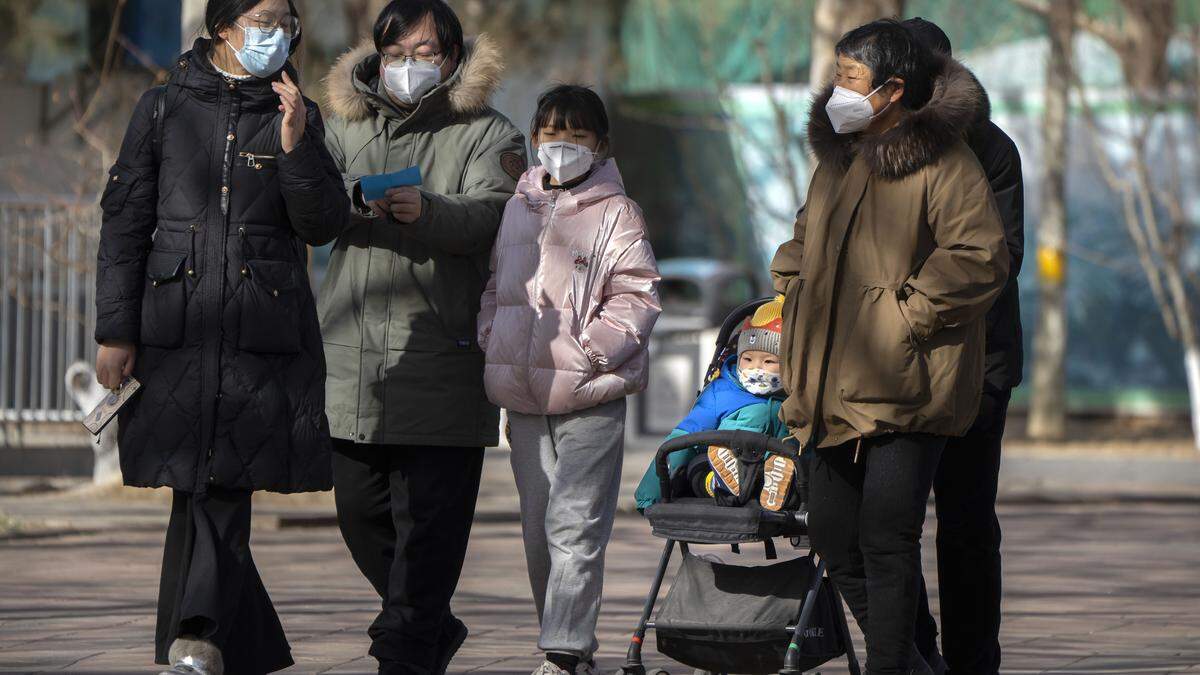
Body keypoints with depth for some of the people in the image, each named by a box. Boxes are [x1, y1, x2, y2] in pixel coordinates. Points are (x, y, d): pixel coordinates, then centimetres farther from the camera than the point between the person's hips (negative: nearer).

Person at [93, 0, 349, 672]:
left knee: (221, 485, -8)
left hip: (265, 333, 0)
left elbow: (324, 225, 2)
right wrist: (115, 330, 0)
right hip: (177, 326, 0)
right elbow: (125, 222, 6)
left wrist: (295, 145, -14)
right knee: (201, 485, -2)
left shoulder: (299, 117, 10)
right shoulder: (165, 108, 7)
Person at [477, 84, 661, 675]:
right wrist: (491, 339, 7)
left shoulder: (615, 214, -1)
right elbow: (494, 286, 23)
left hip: (589, 399, -6)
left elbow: (637, 294, -7)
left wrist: (591, 349, -16)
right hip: (524, 398, 6)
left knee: (574, 526, -13)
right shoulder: (516, 209, 15)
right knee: (538, 530, 10)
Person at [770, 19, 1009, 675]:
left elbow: (978, 259, -18)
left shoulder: (942, 164, -9)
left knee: (886, 540, -11)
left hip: (905, 392, -9)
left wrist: (908, 318, -16)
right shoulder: (836, 158, 17)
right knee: (833, 535, 11)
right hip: (836, 392, 9)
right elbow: (802, 247, 32)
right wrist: (795, 290, 16)